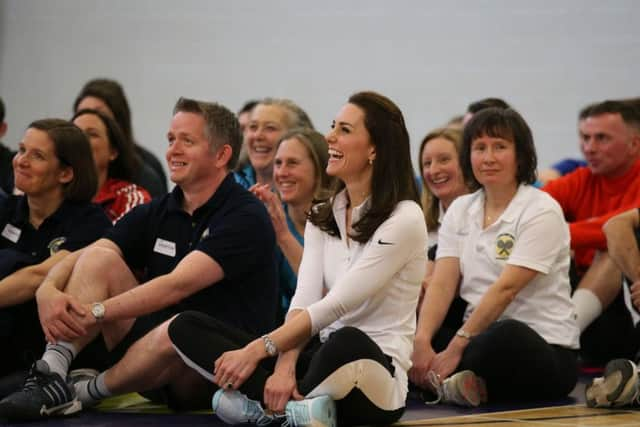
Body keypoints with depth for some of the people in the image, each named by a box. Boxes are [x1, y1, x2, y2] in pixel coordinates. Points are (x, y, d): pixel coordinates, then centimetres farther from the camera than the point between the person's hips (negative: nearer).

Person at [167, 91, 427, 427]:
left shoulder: (404, 219, -9)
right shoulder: (322, 218, 13)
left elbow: (337, 304, -17)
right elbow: (303, 301, -1)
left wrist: (257, 350, -23)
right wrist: (284, 366, -21)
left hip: (375, 374, -7)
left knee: (347, 342, -44)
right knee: (186, 326, -10)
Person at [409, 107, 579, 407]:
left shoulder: (541, 211, -7)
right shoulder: (460, 210, 11)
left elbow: (506, 288, -17)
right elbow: (442, 284, -1)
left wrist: (456, 348, -23)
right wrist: (421, 340, -20)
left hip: (546, 348, -5)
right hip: (479, 334, 6)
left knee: (505, 337, -40)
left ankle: (439, 382, -21)